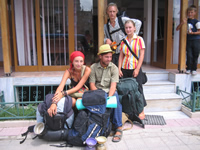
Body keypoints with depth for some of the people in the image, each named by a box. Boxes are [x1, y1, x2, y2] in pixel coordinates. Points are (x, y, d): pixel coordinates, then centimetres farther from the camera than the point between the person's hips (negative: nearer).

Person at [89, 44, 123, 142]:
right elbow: (92, 84, -1)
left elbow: (113, 85, -9)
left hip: (110, 91, 0)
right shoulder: (93, 67, 4)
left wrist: (109, 97, -27)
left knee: (116, 101, -34)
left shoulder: (114, 68, 2)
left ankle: (118, 128, -24)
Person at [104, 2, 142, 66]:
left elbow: (138, 22, -5)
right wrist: (106, 40, -4)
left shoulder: (123, 20, -2)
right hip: (114, 53, 5)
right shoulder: (106, 26, 11)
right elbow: (105, 37, 19)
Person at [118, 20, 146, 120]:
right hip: (124, 69, 3)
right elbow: (121, 56, 9)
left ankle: (141, 111, 12)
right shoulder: (123, 41, 10)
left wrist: (137, 69, -11)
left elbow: (141, 55, -4)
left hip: (135, 69, -3)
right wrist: (119, 69, 1)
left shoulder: (139, 39, 1)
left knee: (137, 89, 0)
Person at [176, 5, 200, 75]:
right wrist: (182, 23, -11)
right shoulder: (186, 21, 8)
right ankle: (188, 69, 9)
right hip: (188, 40, 2)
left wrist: (193, 33, -23)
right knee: (189, 56, -1)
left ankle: (194, 69, 12)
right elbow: (177, 29, 4)